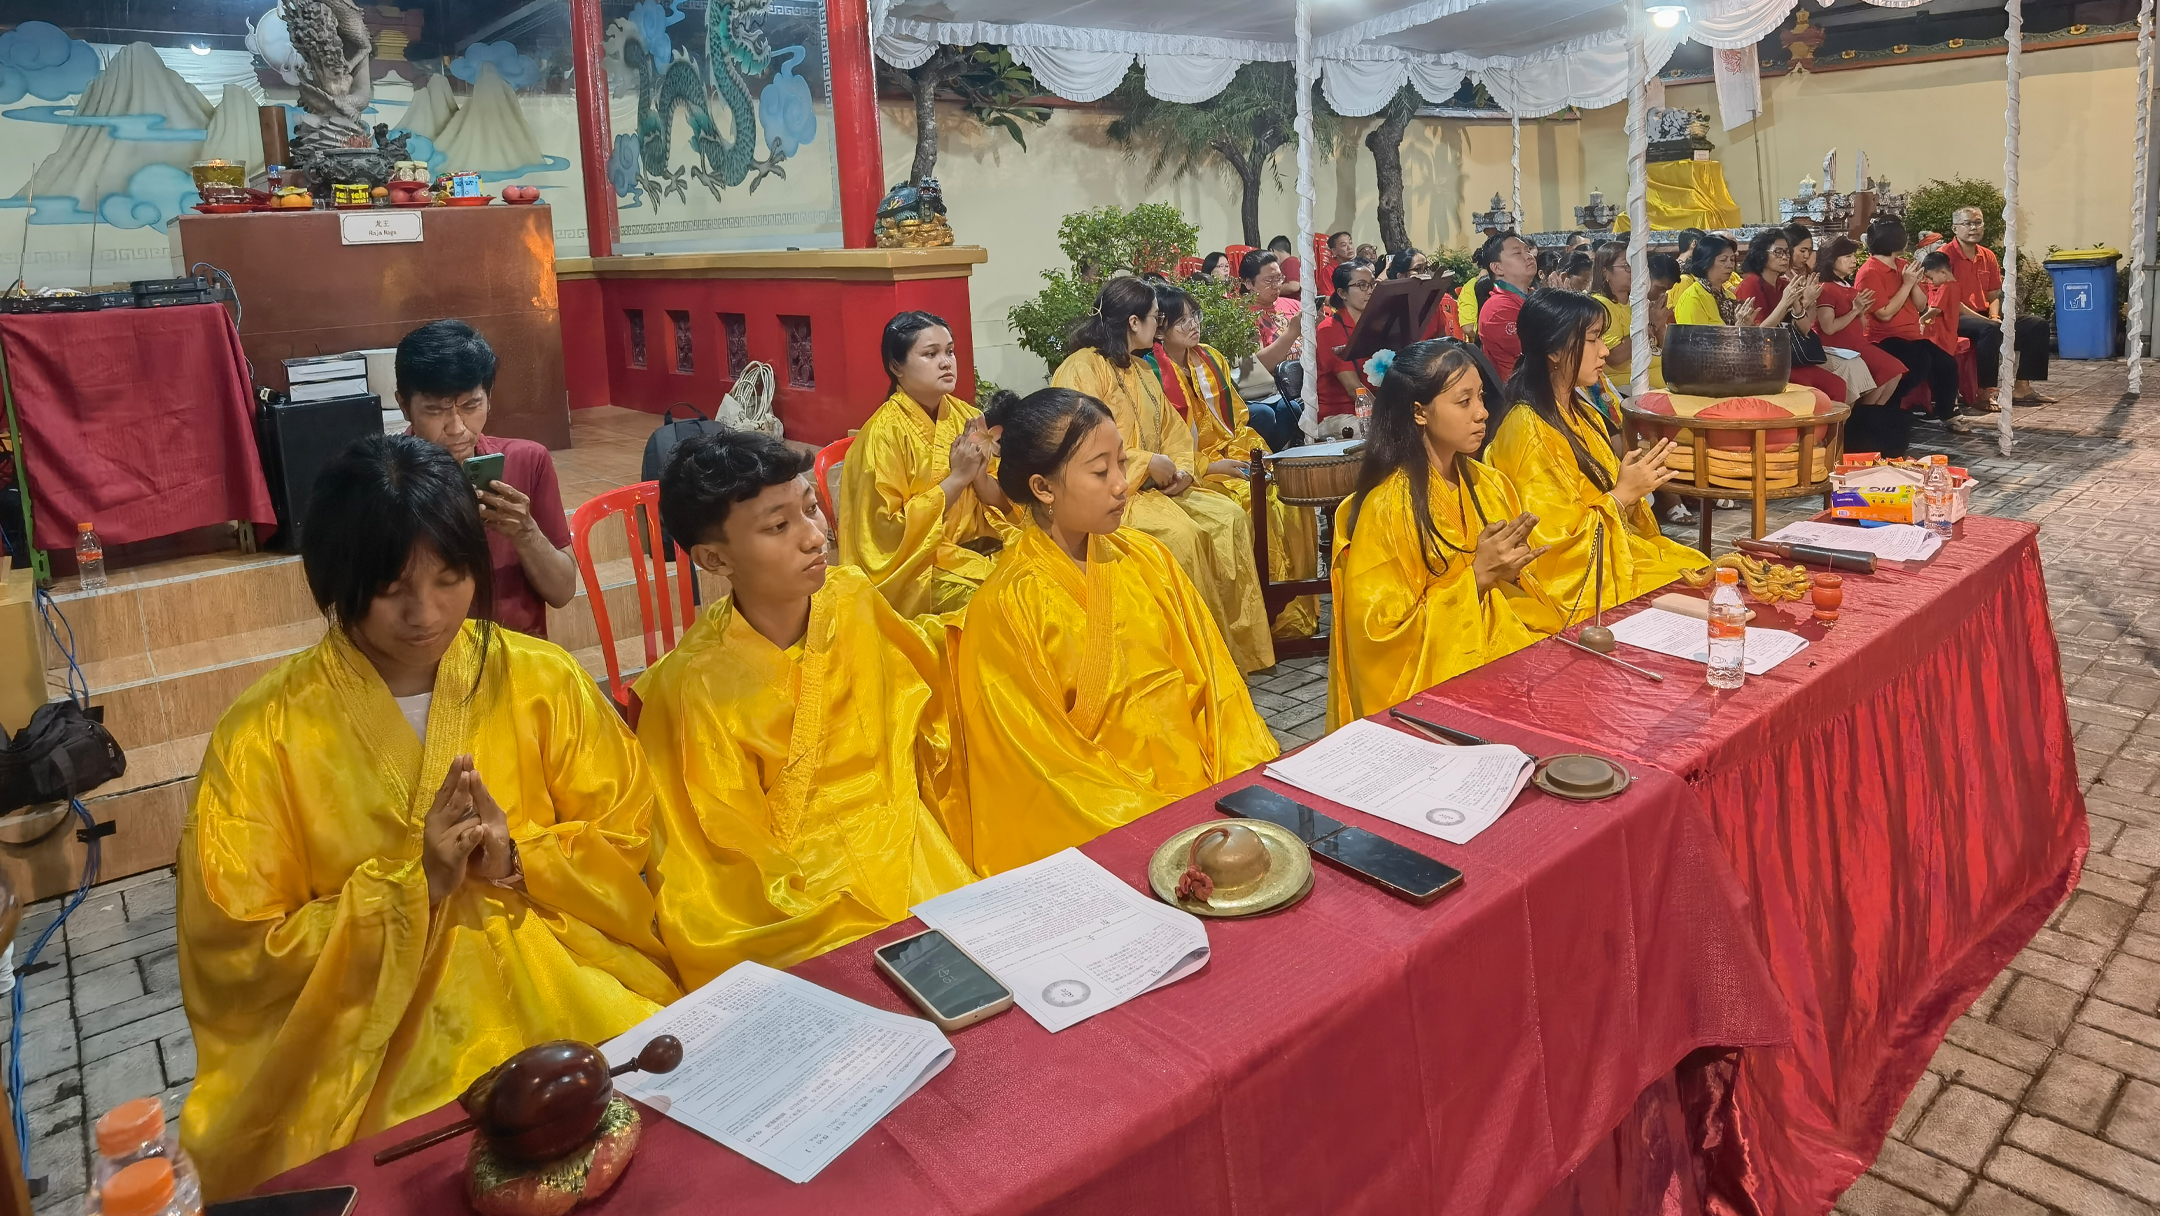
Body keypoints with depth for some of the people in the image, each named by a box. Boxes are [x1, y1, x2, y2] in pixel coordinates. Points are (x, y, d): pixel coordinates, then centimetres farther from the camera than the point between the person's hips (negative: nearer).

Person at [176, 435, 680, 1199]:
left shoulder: (543, 680, -1)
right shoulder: (263, 736, -6)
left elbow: (632, 843, 4)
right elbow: (244, 953, -3)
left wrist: (517, 860, -14)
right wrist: (412, 883, -16)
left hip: (568, 996, 2)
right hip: (370, 1029, -1)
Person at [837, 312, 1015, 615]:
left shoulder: (966, 417, 4)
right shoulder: (884, 432, -13)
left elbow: (1002, 502, 8)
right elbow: (889, 528, -15)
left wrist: (978, 475, -13)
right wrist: (958, 478, -18)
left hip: (979, 546, 6)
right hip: (918, 562, -6)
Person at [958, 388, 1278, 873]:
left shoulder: (1146, 557, 4)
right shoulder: (1006, 609, -11)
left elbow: (1213, 678, 5)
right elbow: (1051, 762, -10)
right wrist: (1170, 819, -17)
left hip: (1206, 784, 5)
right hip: (1109, 820, -5)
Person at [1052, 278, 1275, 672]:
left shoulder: (1139, 370, 19)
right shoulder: (1082, 369, -10)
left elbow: (1175, 428, 21)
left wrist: (1183, 469, -1)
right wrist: (1149, 463, -18)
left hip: (1156, 487, 9)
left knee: (1231, 518, -9)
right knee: (1180, 532, -31)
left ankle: (1238, 641, -7)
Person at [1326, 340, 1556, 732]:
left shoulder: (1490, 485, 6)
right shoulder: (1388, 508, -14)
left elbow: (1520, 590, 16)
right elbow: (1381, 631, -14)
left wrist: (1506, 571, -8)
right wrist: (1477, 577, -18)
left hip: (1504, 654, 7)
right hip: (1433, 682, -7)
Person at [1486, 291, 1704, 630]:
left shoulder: (1584, 415, 11)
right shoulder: (1527, 432, -18)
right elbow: (1550, 542, -20)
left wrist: (1637, 484, -2)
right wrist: (1622, 494, -17)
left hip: (1619, 553, 9)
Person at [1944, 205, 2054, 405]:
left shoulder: (1988, 257, 15)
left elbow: (1994, 296, 19)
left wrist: (1995, 317, -4)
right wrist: (1986, 320, -17)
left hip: (1983, 316, 8)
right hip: (1955, 318, -8)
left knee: (2037, 325, -2)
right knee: (1990, 329, -37)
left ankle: (2022, 386, 0)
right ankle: (1985, 391, -30)